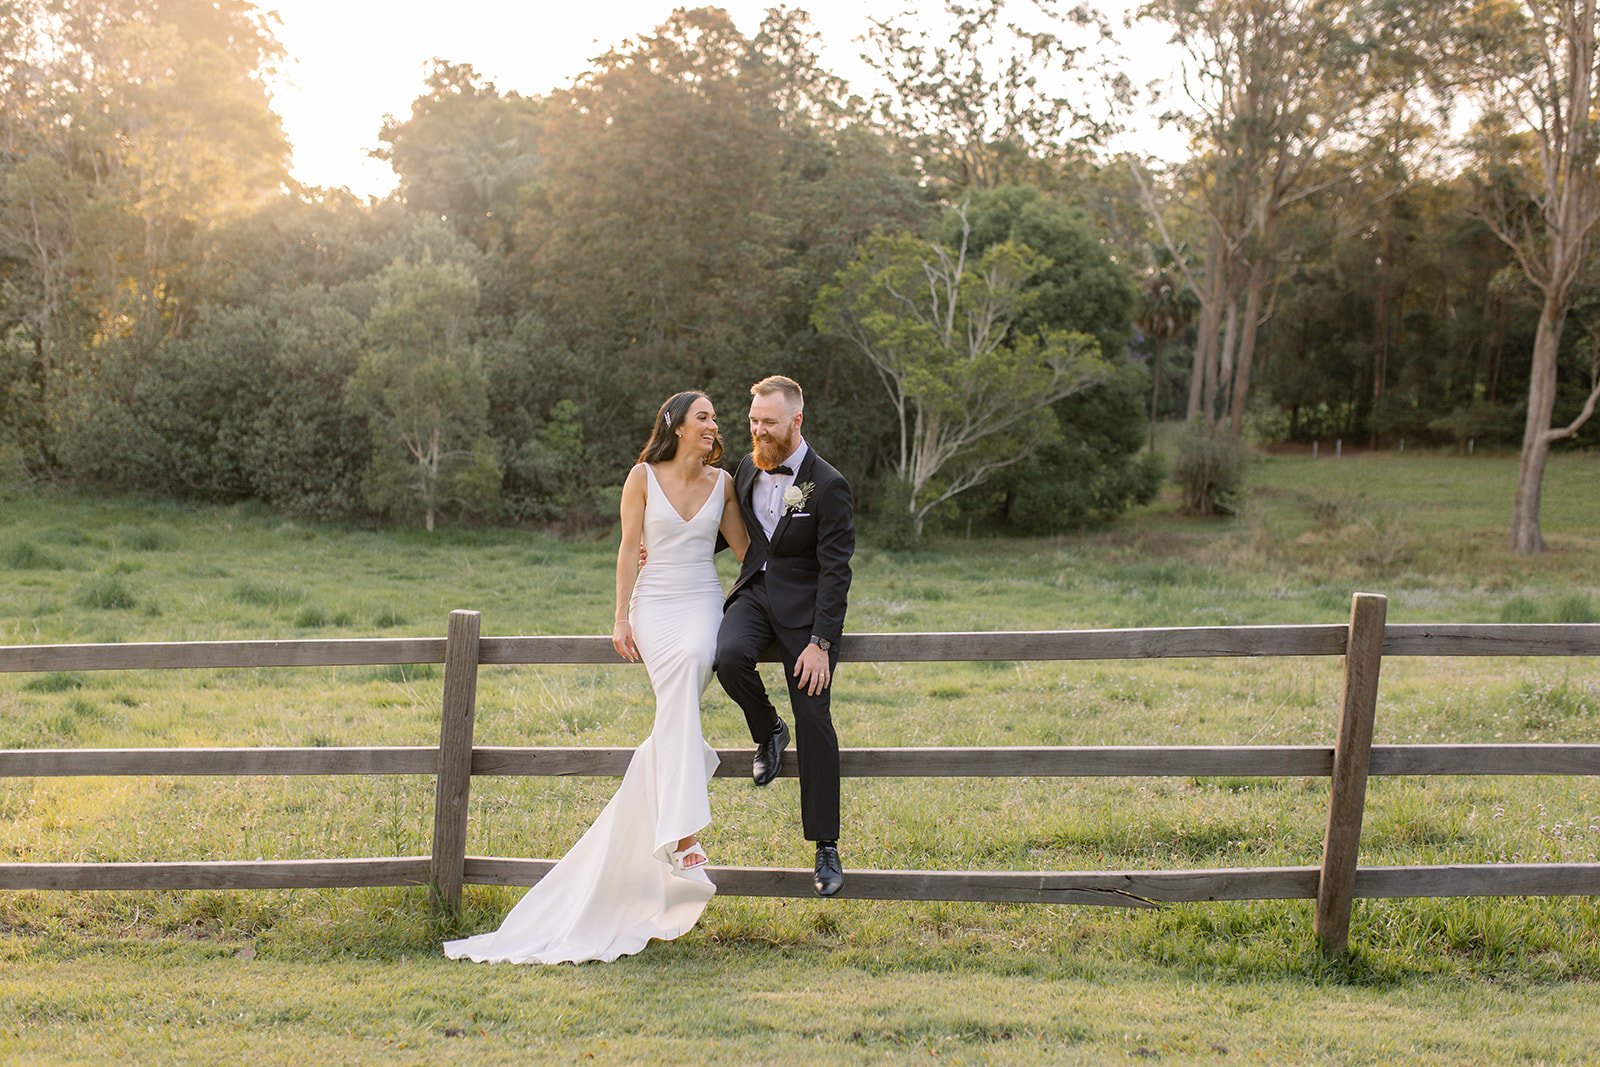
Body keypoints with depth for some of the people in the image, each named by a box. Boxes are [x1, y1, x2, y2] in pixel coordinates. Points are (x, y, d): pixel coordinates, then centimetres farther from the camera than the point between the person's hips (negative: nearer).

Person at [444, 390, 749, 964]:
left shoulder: (722, 482, 9)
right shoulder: (643, 477, 1)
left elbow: (745, 546, 15)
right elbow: (629, 548, 1)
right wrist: (621, 618, -3)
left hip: (703, 603, 1)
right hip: (654, 602, -1)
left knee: (689, 665, -31)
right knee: (678, 696, -26)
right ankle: (683, 831, -30)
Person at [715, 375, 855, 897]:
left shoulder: (828, 486, -15)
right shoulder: (748, 468, 3)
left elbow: (835, 571, -15)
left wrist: (820, 642, -20)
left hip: (805, 604, -4)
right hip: (754, 593, 4)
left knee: (814, 722, -7)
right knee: (729, 655, -30)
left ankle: (826, 848, 3)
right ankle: (767, 733, 3)